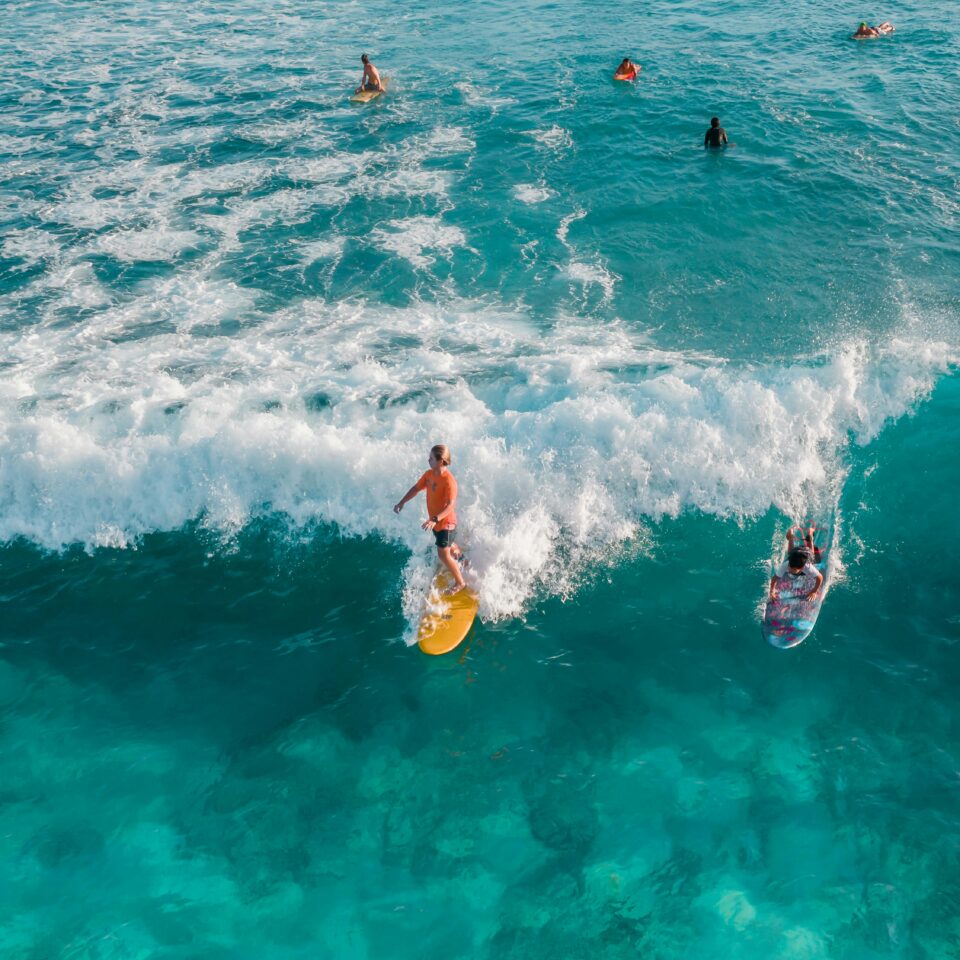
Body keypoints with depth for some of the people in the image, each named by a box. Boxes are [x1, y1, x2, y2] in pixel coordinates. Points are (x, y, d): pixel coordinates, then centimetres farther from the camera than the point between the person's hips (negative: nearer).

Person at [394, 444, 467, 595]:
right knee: (447, 545, 32)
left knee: (443, 554, -8)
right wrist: (402, 502, 0)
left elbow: (451, 505, -36)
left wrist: (435, 519, -45)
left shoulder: (448, 480, -31)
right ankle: (458, 555, 65)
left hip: (445, 522, -8)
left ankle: (460, 582, 10)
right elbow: (416, 488, 7)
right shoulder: (429, 474, -6)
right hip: (435, 521, 8)